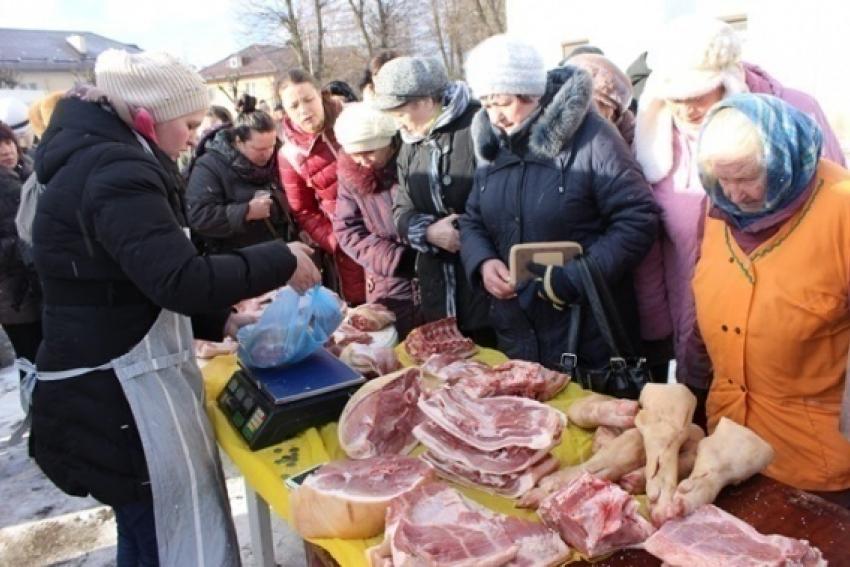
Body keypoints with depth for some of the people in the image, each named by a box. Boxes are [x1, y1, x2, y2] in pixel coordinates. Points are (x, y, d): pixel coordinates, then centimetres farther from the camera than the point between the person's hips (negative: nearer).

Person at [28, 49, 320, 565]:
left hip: (115, 389, 10)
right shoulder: (115, 171, -18)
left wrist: (221, 322, 9)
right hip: (118, 399, -10)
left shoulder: (95, 161, 15)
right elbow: (182, 281, -29)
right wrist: (281, 261, -16)